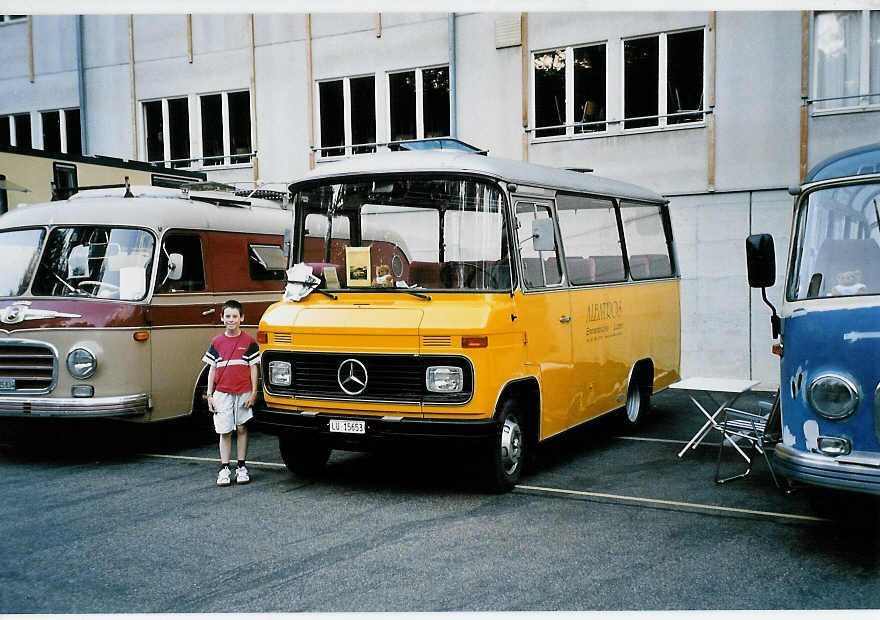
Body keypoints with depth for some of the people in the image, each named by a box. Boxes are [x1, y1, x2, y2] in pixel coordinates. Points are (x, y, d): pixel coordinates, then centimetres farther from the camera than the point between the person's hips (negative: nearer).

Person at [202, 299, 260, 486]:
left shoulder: (249, 341, 1)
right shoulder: (217, 342, 6)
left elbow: (253, 368, 2)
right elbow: (212, 369, 9)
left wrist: (253, 393, -4)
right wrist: (209, 395, 5)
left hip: (243, 393, -1)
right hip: (222, 393, 1)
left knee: (241, 429, 6)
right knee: (224, 432, 4)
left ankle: (241, 467, 14)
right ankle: (224, 469, 9)